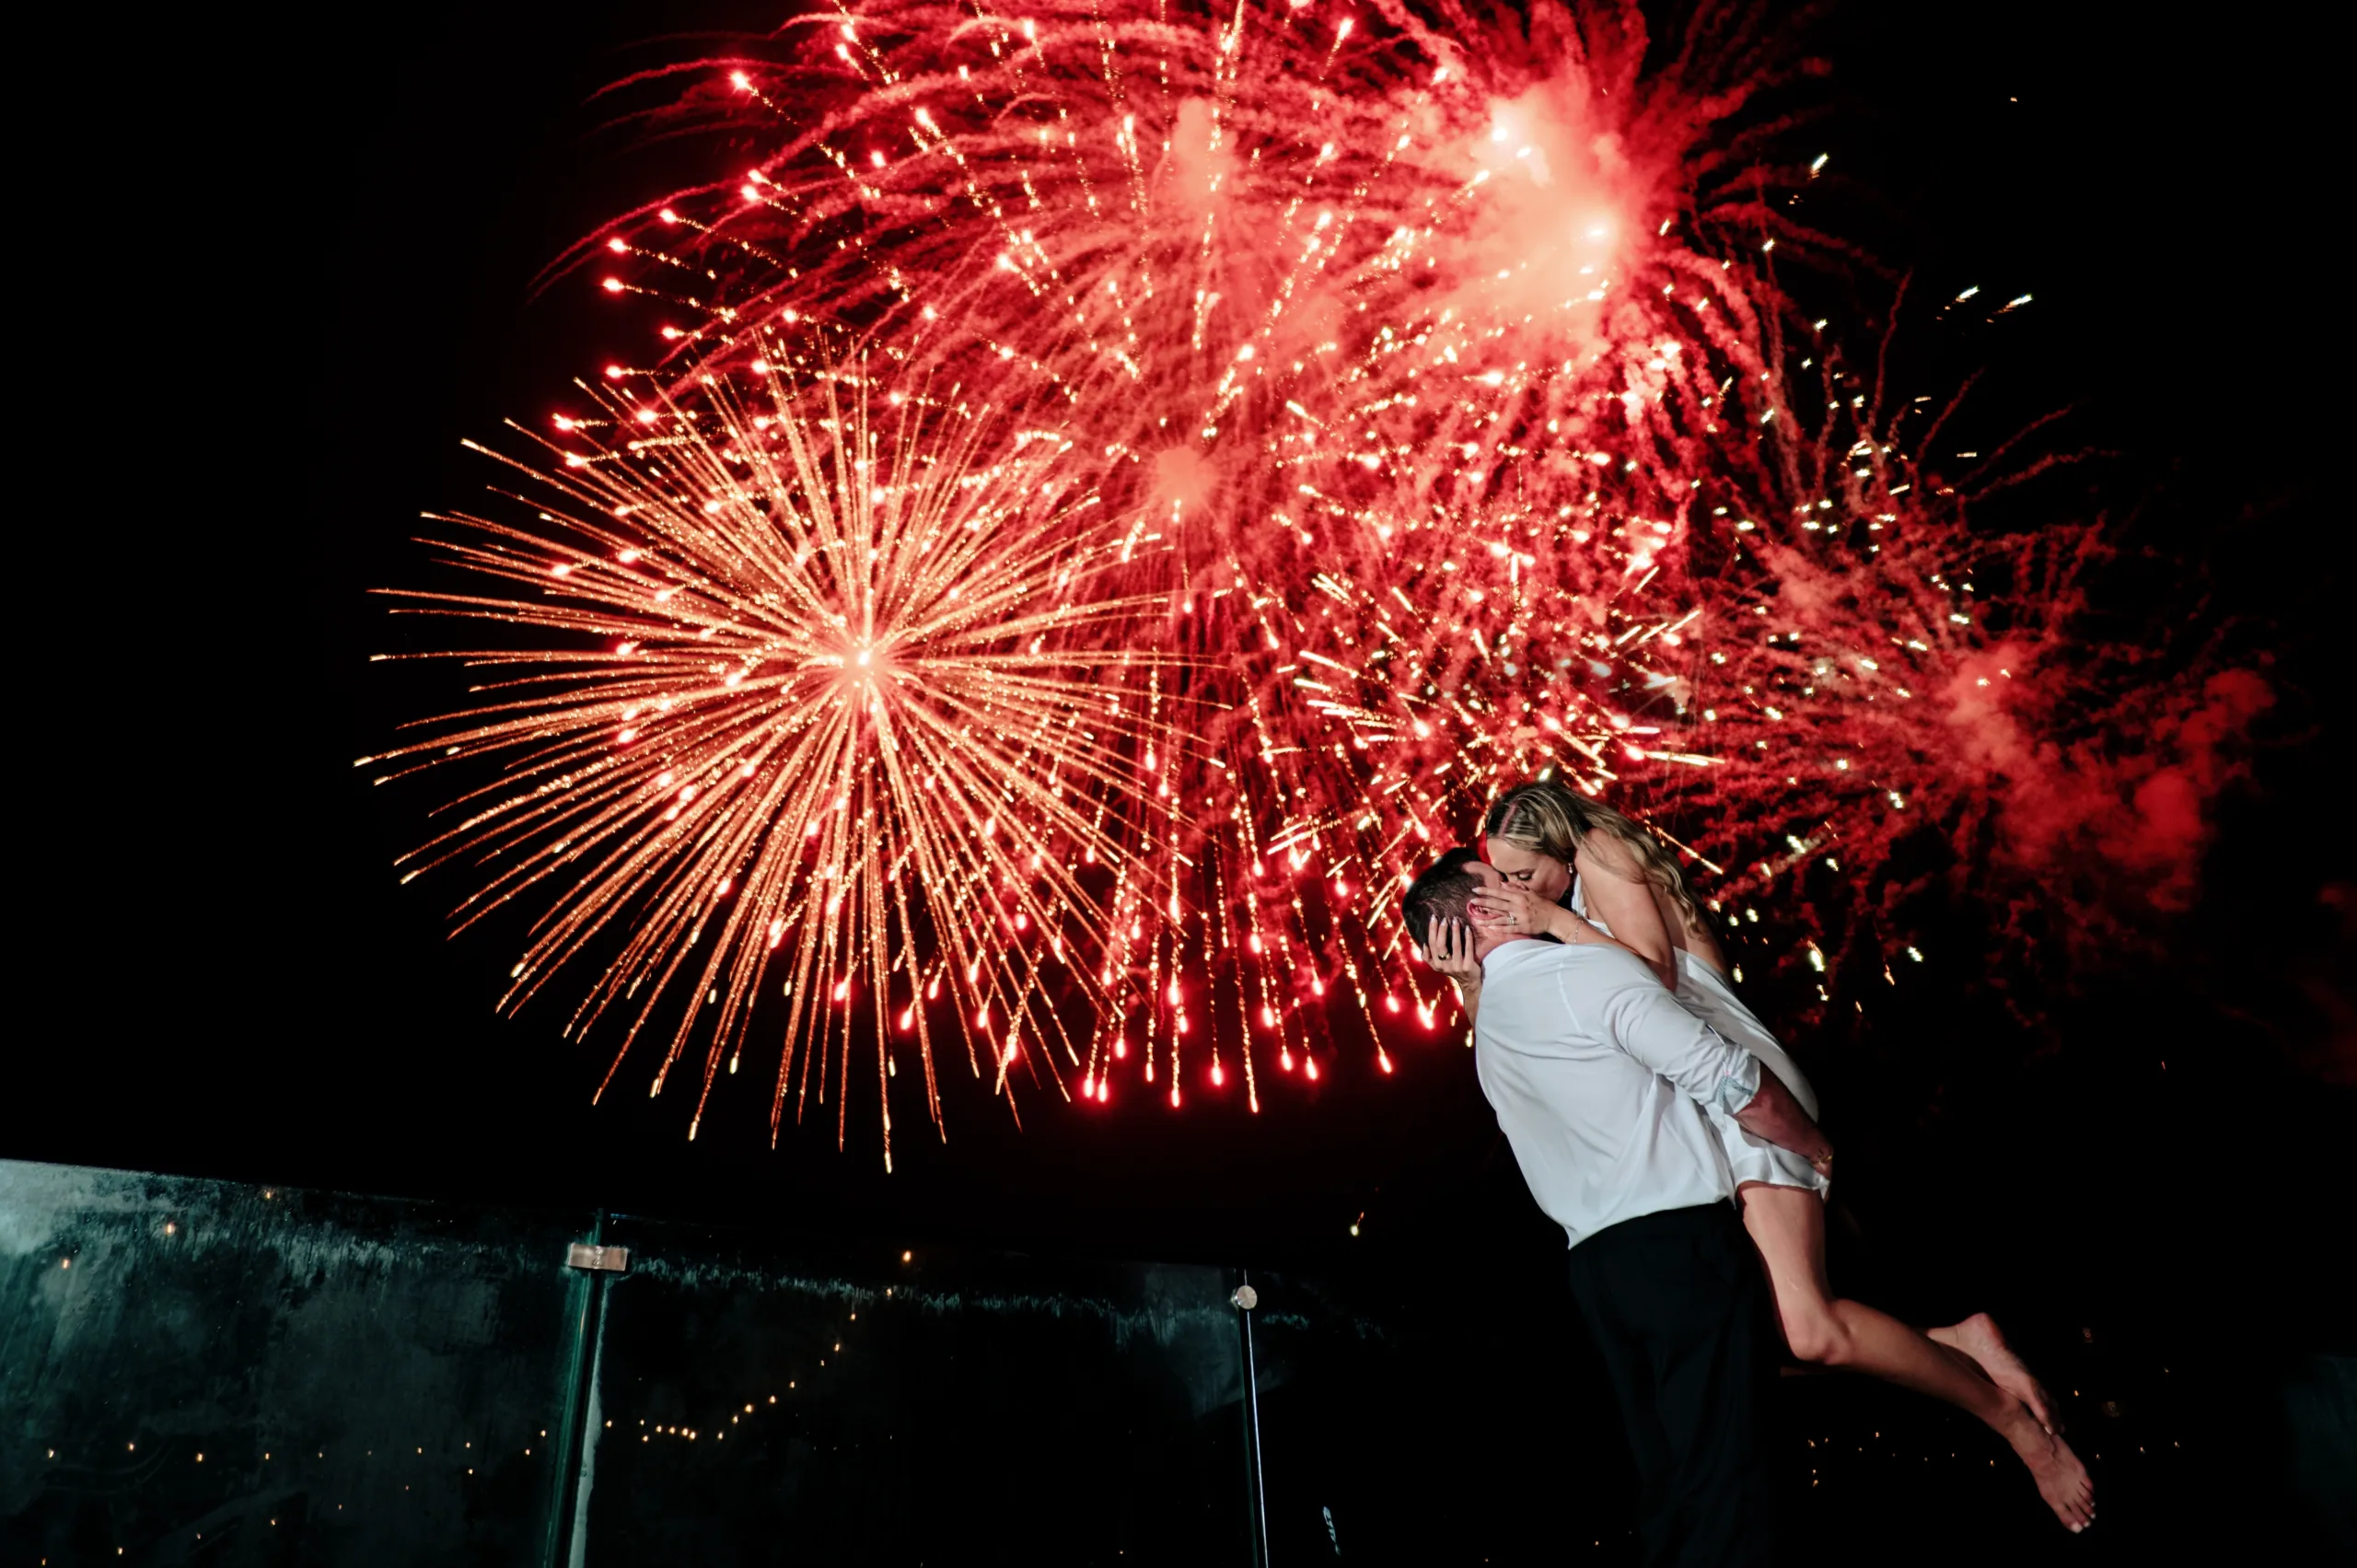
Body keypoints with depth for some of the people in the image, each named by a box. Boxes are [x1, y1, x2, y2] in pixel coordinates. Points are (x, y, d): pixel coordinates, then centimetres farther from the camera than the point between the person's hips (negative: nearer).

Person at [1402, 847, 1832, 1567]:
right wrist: (1817, 1148, 6)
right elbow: (1731, 1082, -9)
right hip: (1680, 1241, -8)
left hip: (1597, 1264, 8)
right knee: (1723, 1478, -7)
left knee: (1668, 1481, 12)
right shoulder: (1588, 968, -9)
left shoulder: (1487, 1029, 16)